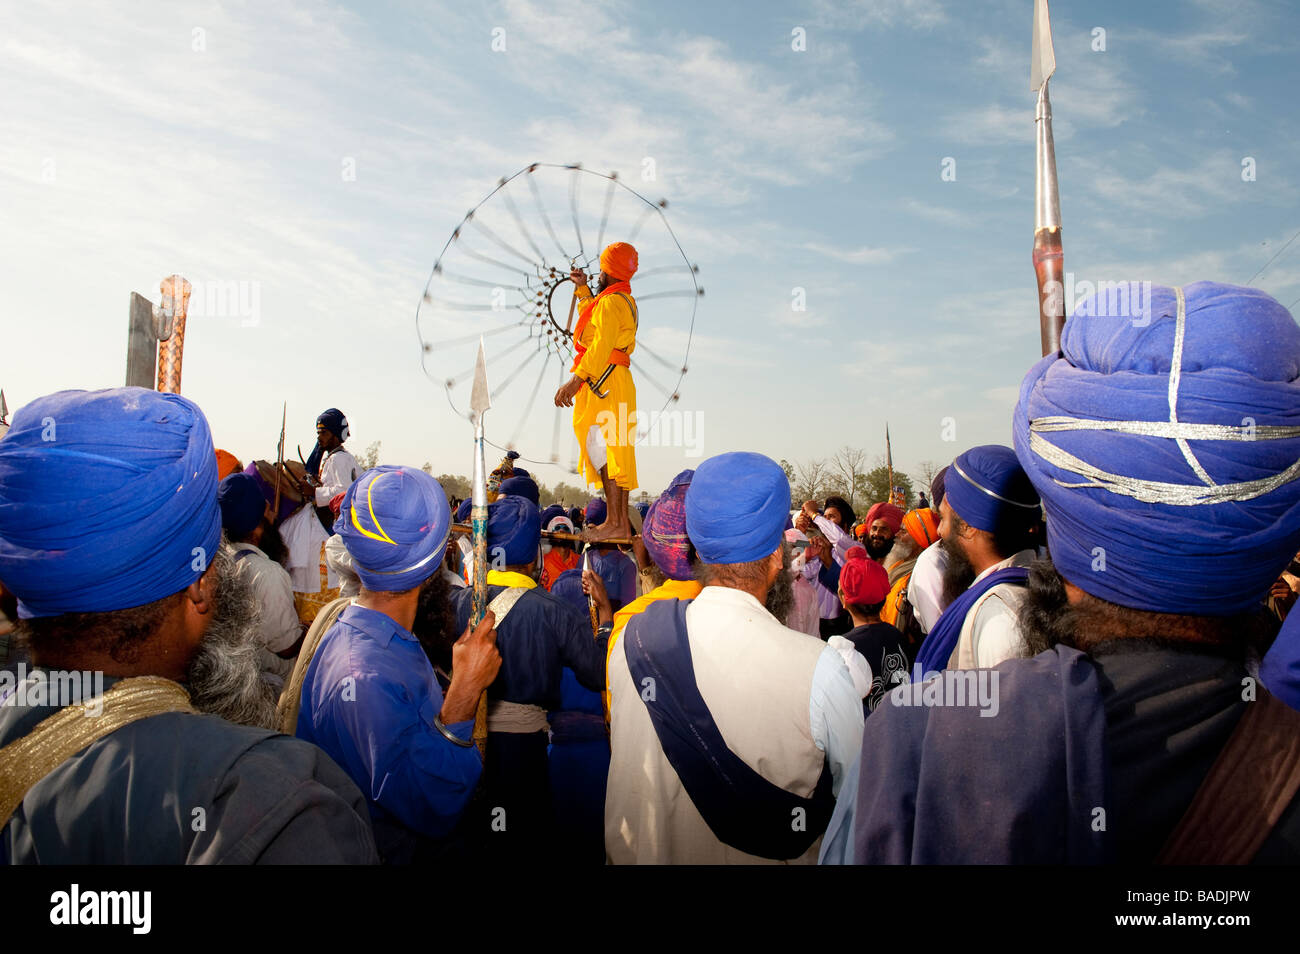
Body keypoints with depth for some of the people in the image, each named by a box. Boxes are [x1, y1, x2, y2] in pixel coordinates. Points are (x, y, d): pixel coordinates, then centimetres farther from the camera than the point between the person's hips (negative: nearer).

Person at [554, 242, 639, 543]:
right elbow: (595, 319, 42)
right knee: (610, 453, 10)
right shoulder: (625, 300, 23)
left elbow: (601, 345, -22)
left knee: (605, 452, -12)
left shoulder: (612, 301, -9)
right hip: (613, 383, 10)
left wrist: (575, 380, -27)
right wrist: (582, 289, 42)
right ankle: (618, 522, 13)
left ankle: (616, 524, -13)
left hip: (605, 382, -10)